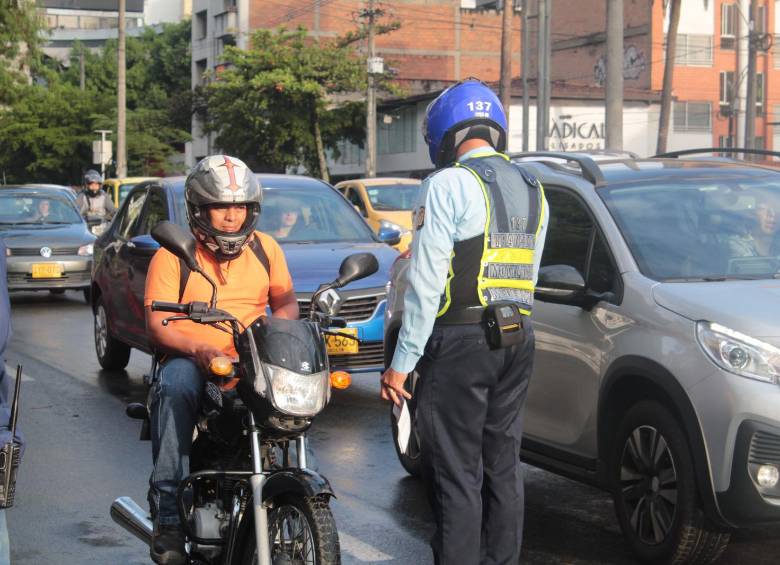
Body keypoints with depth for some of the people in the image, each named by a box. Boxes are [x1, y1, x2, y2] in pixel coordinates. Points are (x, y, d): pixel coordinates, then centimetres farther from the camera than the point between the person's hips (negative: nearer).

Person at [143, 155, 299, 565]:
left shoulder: (265, 248, 13)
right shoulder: (172, 256, 1)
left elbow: (287, 302, 17)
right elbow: (156, 324, -7)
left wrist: (274, 324, -8)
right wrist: (197, 350, -27)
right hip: (191, 360, -3)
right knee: (175, 383, -37)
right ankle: (168, 509, -36)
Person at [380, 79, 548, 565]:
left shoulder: (449, 184, -10)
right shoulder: (532, 189, 14)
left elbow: (426, 284, -14)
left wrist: (402, 362, -11)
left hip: (460, 343, -7)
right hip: (517, 341, 8)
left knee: (457, 475, -4)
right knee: (504, 466, 13)